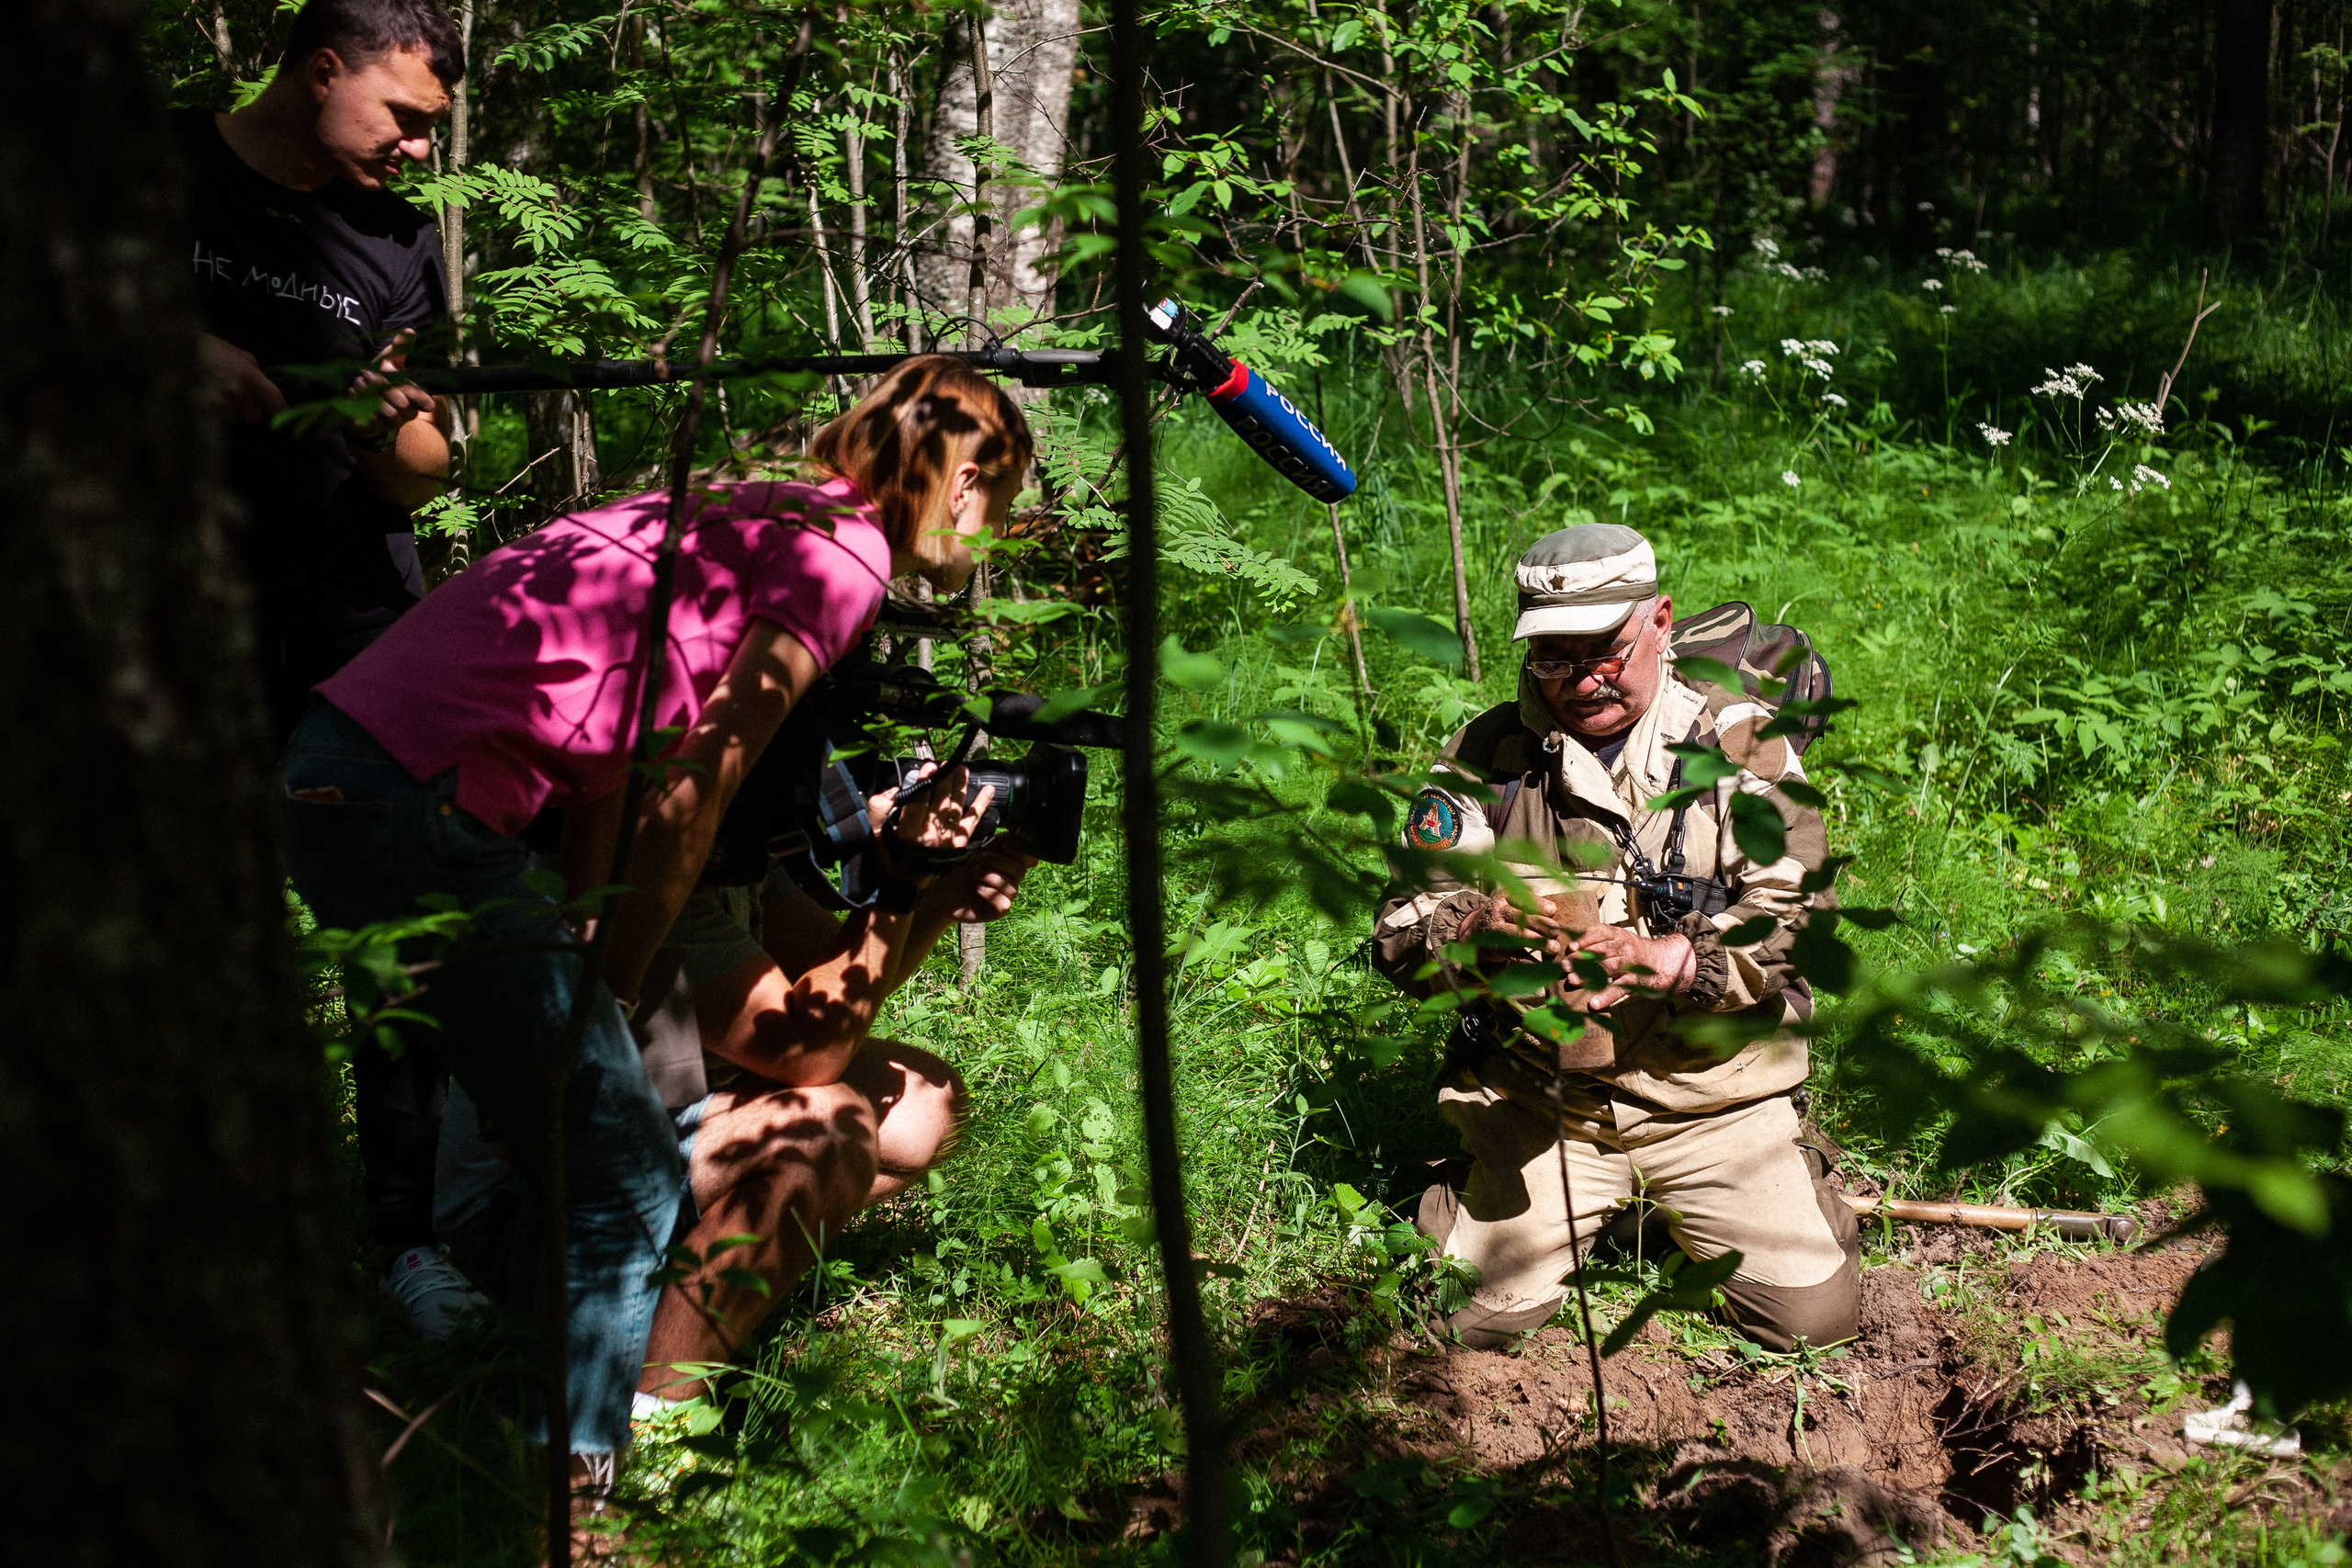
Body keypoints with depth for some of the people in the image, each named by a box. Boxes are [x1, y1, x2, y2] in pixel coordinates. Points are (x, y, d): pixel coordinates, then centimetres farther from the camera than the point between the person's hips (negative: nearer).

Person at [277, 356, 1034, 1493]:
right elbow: (691, 794, -6)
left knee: (575, 1160, 17)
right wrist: (610, 992, 2)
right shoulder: (846, 550, -3)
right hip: (423, 793, -10)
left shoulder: (757, 516, 24)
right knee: (625, 1178, -6)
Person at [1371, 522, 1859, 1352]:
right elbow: (1401, 933, -2)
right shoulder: (1487, 755, 1)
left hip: (1710, 1091, 0)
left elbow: (1798, 919, -12)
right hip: (1535, 1094, 1)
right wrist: (1479, 934, -25)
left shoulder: (1738, 743, -2)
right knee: (1474, 1321, -12)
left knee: (1816, 1313, -8)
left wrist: (1666, 962, -29)